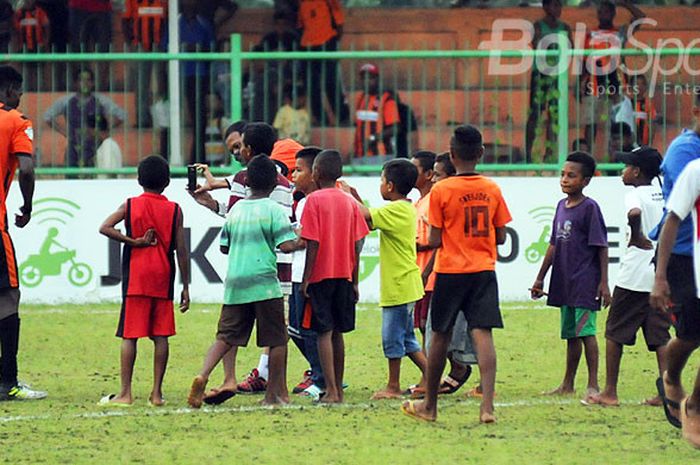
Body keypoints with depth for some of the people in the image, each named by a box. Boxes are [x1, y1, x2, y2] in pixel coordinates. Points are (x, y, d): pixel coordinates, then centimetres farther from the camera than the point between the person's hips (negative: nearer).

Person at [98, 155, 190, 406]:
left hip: (135, 280, -1)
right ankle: (157, 393, 3)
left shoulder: (130, 205, 2)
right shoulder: (174, 210, 2)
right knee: (161, 336, 4)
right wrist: (186, 287, 5)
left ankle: (125, 393, -2)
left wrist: (134, 242, -8)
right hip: (163, 281, 1)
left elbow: (105, 228, -13)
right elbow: (181, 251, 0)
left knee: (129, 336, 1)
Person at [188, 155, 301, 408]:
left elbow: (224, 247, 16)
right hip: (264, 283, -5)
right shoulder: (274, 210, -5)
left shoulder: (236, 209, 11)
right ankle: (275, 393, 8)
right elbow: (286, 245, -13)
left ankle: (203, 376, -17)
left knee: (225, 337, 6)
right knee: (276, 340, 7)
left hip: (234, 284, 5)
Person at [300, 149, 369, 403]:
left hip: (321, 276, -5)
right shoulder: (349, 201, 7)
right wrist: (354, 282, 13)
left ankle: (331, 391, -13)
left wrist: (306, 279, -9)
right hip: (344, 276, 5)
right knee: (337, 333, 13)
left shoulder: (315, 200, -8)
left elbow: (313, 243, -13)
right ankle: (338, 389, 15)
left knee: (324, 332, -6)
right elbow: (357, 246, 7)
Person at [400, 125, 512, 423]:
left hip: (451, 270, -2)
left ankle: (429, 405, 23)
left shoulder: (441, 191, -9)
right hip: (484, 270, 2)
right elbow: (500, 237, 6)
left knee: (441, 336, 10)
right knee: (483, 334, -6)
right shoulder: (492, 189, 1)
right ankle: (487, 405, -19)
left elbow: (435, 241, -9)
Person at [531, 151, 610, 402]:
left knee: (586, 331, -9)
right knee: (571, 334, 14)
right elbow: (554, 245, 19)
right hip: (564, 283, 7)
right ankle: (567, 384, 21)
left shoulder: (590, 208, -9)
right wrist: (540, 278, 20)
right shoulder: (561, 206, 12)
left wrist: (604, 282, -15)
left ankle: (593, 385, -6)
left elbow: (601, 247, -10)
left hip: (585, 283, -7)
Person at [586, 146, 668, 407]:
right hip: (663, 275, 6)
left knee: (615, 332, 5)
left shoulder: (635, 195, -10)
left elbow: (634, 213, -33)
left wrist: (636, 236, -17)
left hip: (635, 276, -6)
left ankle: (610, 393, 7)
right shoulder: (665, 195, 11)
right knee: (660, 335, 6)